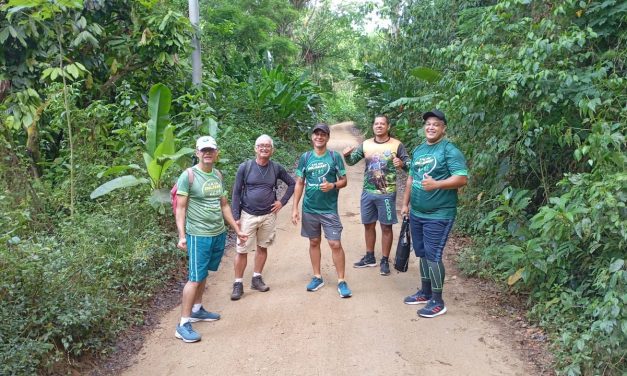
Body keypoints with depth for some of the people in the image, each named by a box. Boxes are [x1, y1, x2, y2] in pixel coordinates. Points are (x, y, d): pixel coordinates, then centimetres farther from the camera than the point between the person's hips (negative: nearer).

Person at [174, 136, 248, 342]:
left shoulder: (218, 175, 10)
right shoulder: (188, 175, -9)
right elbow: (180, 208, -10)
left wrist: (237, 230, 17)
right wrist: (181, 236, -19)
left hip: (219, 234, 6)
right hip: (198, 235, -6)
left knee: (203, 274, 16)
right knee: (195, 278, -4)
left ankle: (196, 310, 31)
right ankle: (183, 325, 5)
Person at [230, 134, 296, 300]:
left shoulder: (276, 168, -1)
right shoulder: (245, 167, -7)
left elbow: (292, 183, 12)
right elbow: (236, 192, -4)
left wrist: (282, 201, 2)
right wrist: (236, 216, -8)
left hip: (269, 216, 3)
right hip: (248, 216, -2)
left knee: (263, 247, 12)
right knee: (242, 250, -1)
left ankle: (257, 279, 27)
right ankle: (238, 283, 12)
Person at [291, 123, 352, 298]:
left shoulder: (335, 157, -3)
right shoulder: (305, 157, 2)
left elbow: (344, 180, 0)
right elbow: (299, 183, 4)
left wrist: (332, 186, -22)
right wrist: (295, 208, -1)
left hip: (329, 209, -2)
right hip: (309, 209, 2)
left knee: (336, 244, -3)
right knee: (314, 242, 12)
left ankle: (341, 281, 8)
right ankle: (317, 277, 26)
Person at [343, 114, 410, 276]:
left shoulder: (397, 145, -5)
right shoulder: (365, 144, 5)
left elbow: (409, 164, -6)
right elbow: (352, 161, 7)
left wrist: (402, 163, -29)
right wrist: (346, 155, -15)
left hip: (386, 194, -4)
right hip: (367, 192, 4)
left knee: (386, 227, 4)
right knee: (369, 225, 14)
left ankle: (385, 261, 16)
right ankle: (369, 257, 29)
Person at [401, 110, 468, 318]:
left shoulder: (450, 150, -11)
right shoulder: (418, 150, 13)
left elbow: (462, 179, -19)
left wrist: (436, 184, -32)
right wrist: (405, 204, 18)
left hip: (439, 215, -8)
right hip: (417, 214, 8)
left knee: (433, 256, -6)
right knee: (422, 254, 16)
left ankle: (437, 302, 7)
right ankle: (425, 292, 31)